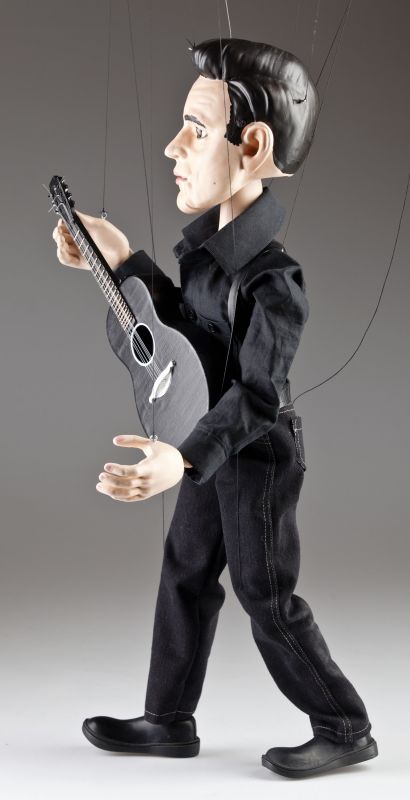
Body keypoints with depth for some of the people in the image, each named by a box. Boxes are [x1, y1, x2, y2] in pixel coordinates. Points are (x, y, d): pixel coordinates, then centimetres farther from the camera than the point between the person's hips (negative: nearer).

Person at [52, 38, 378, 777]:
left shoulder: (278, 269, -29)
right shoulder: (211, 232, -2)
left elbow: (257, 393, -32)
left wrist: (183, 459, -45)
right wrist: (121, 259, 9)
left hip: (258, 452, -9)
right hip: (213, 440, 9)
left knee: (267, 598, 4)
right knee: (185, 576, 17)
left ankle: (345, 729, 21)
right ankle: (169, 722, 32)